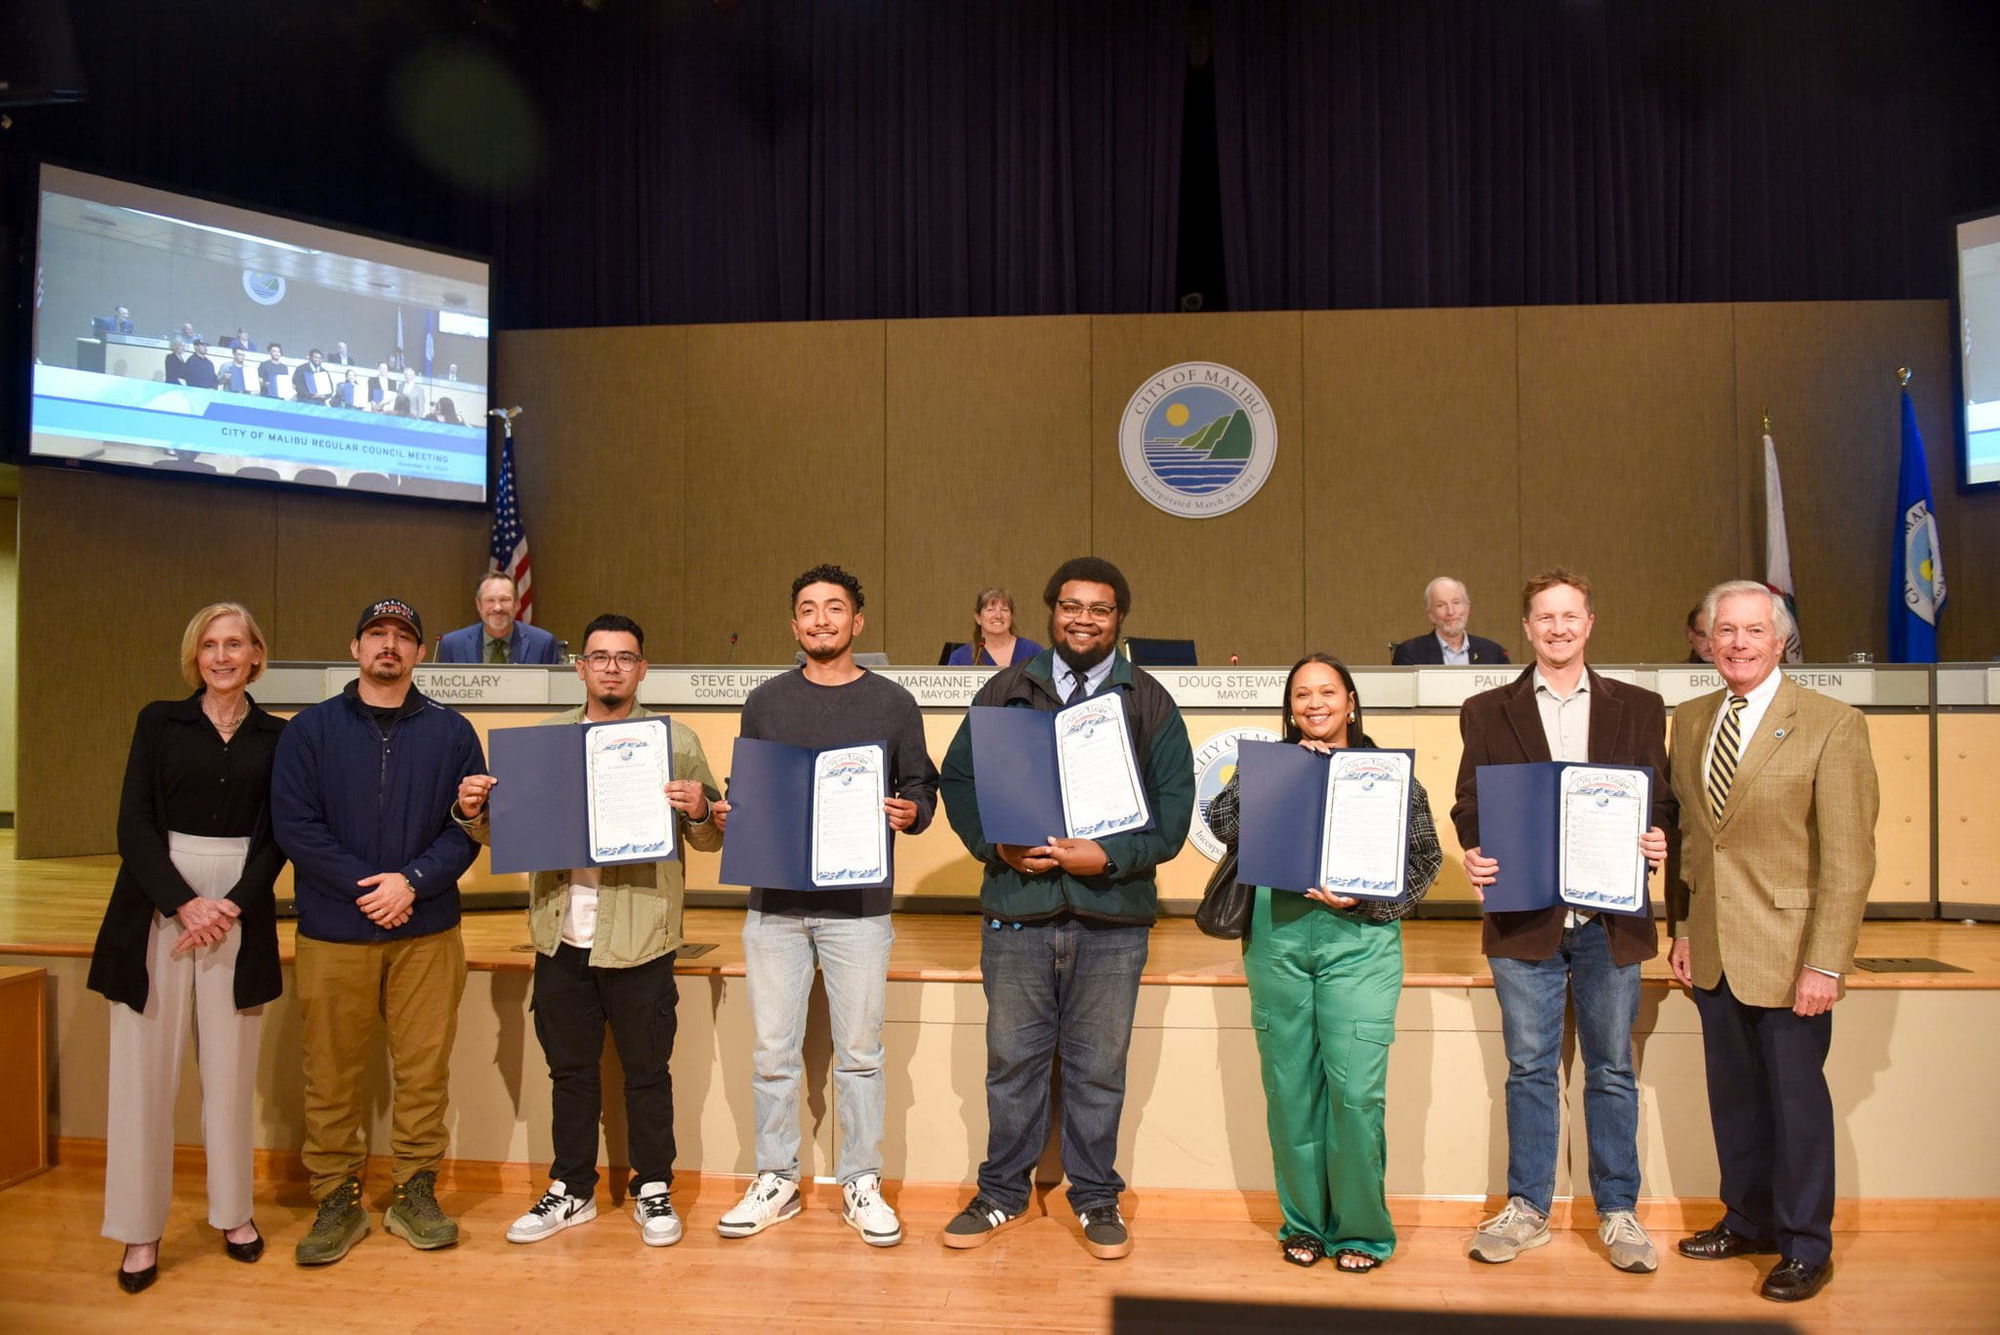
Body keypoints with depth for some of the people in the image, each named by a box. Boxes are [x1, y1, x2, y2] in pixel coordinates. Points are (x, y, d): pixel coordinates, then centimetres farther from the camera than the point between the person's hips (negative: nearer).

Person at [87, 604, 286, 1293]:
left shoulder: (277, 736, 6)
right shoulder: (160, 721, 5)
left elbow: (276, 838, 4)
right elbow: (134, 824, -1)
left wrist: (233, 907, -10)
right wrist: (184, 903, -12)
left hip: (240, 911, 1)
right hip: (157, 906, 0)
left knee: (230, 1068, 6)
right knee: (145, 1068, 1)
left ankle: (233, 1211, 20)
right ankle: (140, 1230, 13)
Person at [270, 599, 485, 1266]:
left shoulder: (451, 733, 5)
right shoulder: (311, 729, 4)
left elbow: (467, 826, 1)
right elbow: (293, 823, -4)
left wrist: (412, 881, -13)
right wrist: (364, 884, -12)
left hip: (427, 934, 1)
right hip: (332, 933, 0)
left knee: (424, 1068, 5)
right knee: (332, 1074, 6)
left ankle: (416, 1193, 20)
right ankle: (337, 1201, 21)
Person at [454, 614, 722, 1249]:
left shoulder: (676, 739, 1)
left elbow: (712, 839, -1)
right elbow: (503, 830, 13)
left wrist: (698, 812, -22)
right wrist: (473, 812, -8)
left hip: (639, 940, -3)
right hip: (562, 936, 3)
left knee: (646, 1070, 8)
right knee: (570, 1069, 15)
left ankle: (653, 1191, 25)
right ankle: (570, 1191, 31)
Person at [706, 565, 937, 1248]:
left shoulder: (893, 704, 5)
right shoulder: (765, 702, 10)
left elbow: (922, 789, 7)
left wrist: (911, 812, -14)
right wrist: (727, 815, -7)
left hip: (858, 905, -1)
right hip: (774, 903, 2)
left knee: (859, 1055, 6)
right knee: (772, 1053, 8)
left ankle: (861, 1185, 20)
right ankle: (775, 1181, 24)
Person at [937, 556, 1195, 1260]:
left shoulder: (1150, 702, 5)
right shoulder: (1005, 690, 8)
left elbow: (1175, 803, 0)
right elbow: (957, 778, 8)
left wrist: (1110, 856, -14)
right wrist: (996, 846, -8)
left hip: (1112, 914, 0)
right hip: (1016, 905, 1)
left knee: (1099, 1066, 9)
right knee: (1012, 1057, 10)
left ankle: (1096, 1198, 27)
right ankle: (1003, 1192, 28)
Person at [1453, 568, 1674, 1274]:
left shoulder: (1639, 708, 9)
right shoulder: (1487, 712, 6)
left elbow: (1662, 802, 6)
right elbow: (1470, 805, 3)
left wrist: (1659, 840, -15)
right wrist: (1475, 856, -16)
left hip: (1610, 920, 1)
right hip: (1525, 917, 0)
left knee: (1612, 1070, 10)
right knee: (1529, 1069, 9)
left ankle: (1618, 1211, 24)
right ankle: (1526, 1209, 22)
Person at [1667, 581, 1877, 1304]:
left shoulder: (1832, 725, -10)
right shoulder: (1689, 721, 7)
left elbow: (1849, 858, -13)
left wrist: (1825, 965, -16)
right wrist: (1681, 928, 8)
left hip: (1787, 953, -5)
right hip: (1713, 953, 5)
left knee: (1796, 1099, 8)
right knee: (1734, 1095, 16)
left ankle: (1805, 1247, 25)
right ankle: (1747, 1221, 34)